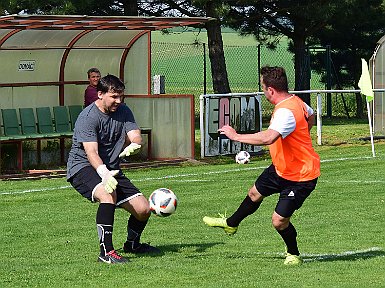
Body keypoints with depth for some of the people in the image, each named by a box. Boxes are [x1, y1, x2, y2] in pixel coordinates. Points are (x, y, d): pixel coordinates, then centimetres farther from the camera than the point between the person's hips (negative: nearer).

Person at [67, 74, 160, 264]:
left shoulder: (123, 112, 4)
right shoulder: (88, 117, -18)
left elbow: (136, 137, -6)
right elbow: (91, 152, -29)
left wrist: (133, 145, -33)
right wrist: (104, 174, -47)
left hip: (111, 169, 7)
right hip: (82, 167, -7)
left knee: (143, 209, -3)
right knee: (108, 193, -37)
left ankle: (132, 244, 28)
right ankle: (106, 251, -35)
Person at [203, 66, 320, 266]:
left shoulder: (285, 112, -34)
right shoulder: (295, 101, -3)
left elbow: (267, 138, -48)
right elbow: (310, 115, 20)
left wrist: (235, 136, -37)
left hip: (301, 177, -10)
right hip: (281, 168, 10)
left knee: (279, 221, -9)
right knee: (255, 193, 26)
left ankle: (293, 254, 19)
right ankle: (231, 224, 52)